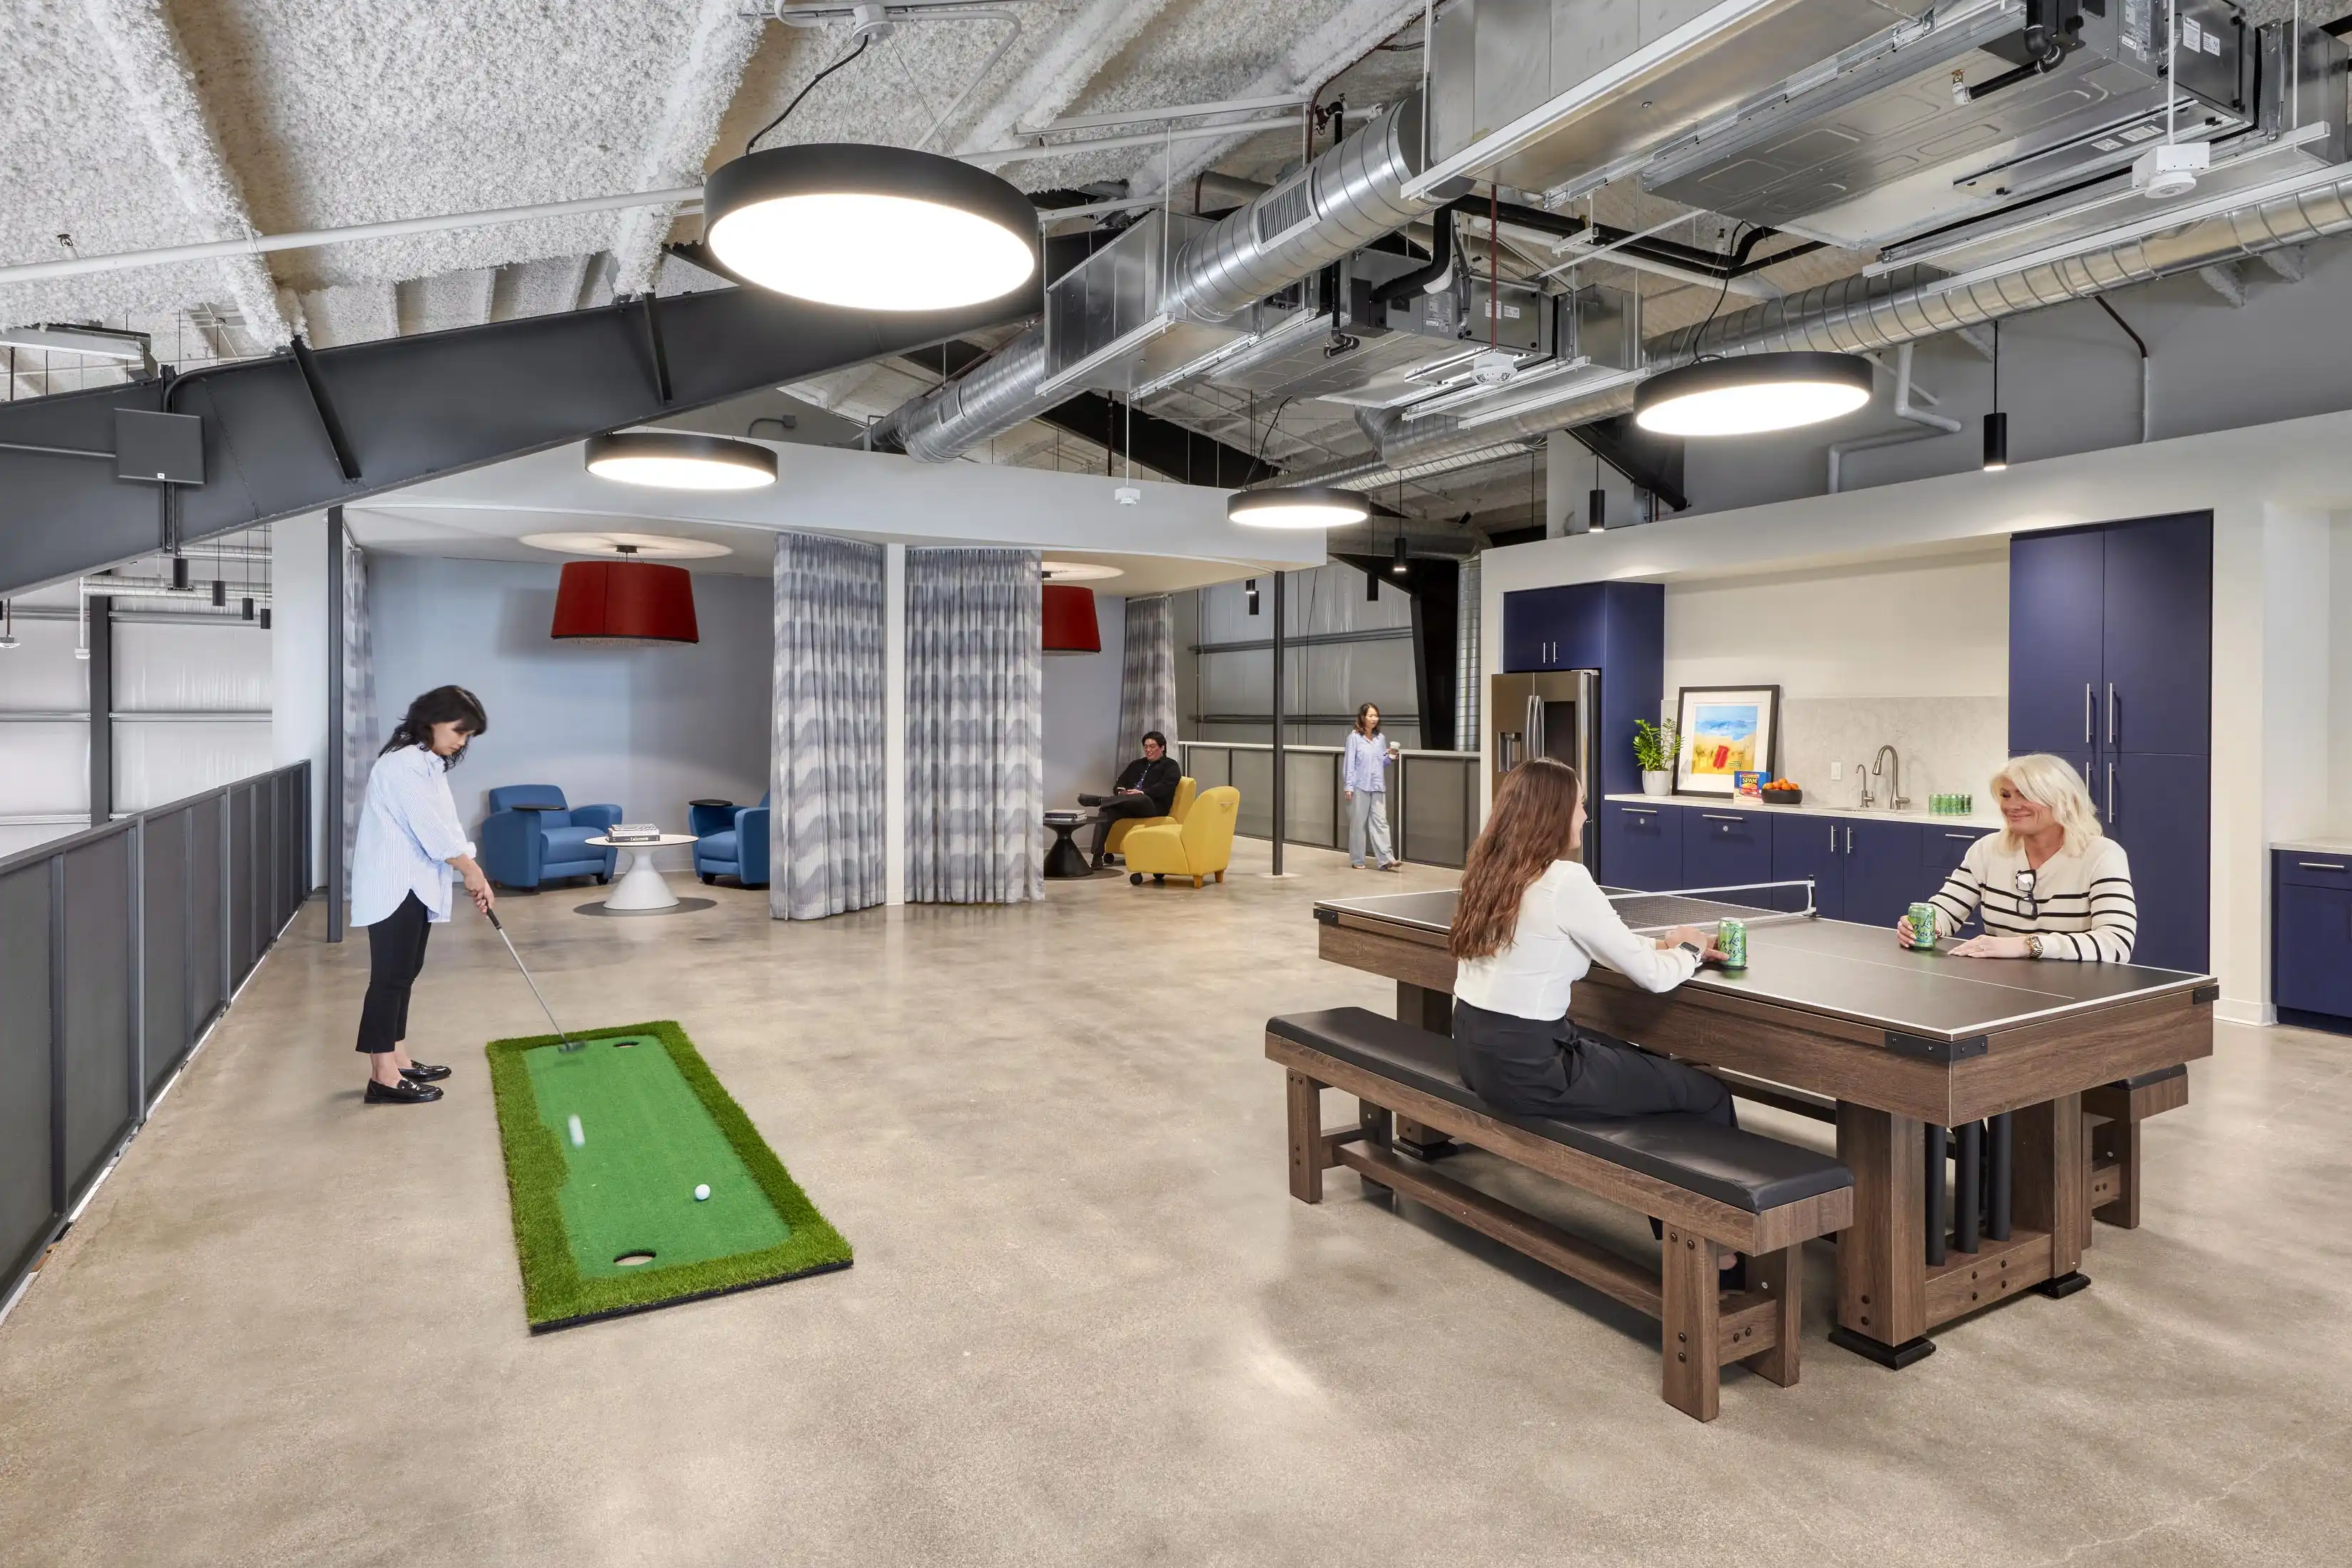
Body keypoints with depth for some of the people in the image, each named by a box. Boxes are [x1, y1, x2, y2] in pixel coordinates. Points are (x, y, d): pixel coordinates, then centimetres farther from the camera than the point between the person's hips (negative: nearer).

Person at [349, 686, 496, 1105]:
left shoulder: (430, 764, 15)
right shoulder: (402, 764, -17)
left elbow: (444, 828, 13)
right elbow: (431, 830, -21)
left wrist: (473, 875, 5)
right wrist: (472, 871, -10)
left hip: (415, 887, 10)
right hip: (393, 888, -10)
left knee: (404, 974, 14)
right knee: (390, 977, -7)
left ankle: (398, 1061, 23)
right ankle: (383, 1078, -3)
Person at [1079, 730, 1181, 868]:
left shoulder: (1171, 766, 11)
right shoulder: (1136, 764, 28)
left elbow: (1165, 787, -8)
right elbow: (1119, 784, 19)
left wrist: (1143, 792, -23)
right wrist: (1121, 792, -7)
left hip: (1154, 806, -4)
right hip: (1129, 805, 5)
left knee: (1141, 799, -41)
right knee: (1107, 811, -29)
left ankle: (1099, 800, -55)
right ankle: (1098, 856, -41)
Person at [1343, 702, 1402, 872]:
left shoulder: (1381, 738, 11)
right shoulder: (1354, 737, -4)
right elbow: (1350, 763, -6)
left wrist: (1390, 756, -4)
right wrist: (1349, 786, -11)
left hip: (1378, 787, 4)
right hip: (1360, 787, -4)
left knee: (1380, 822, -2)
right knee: (1358, 824, 4)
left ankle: (1386, 859, -7)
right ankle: (1357, 860, 12)